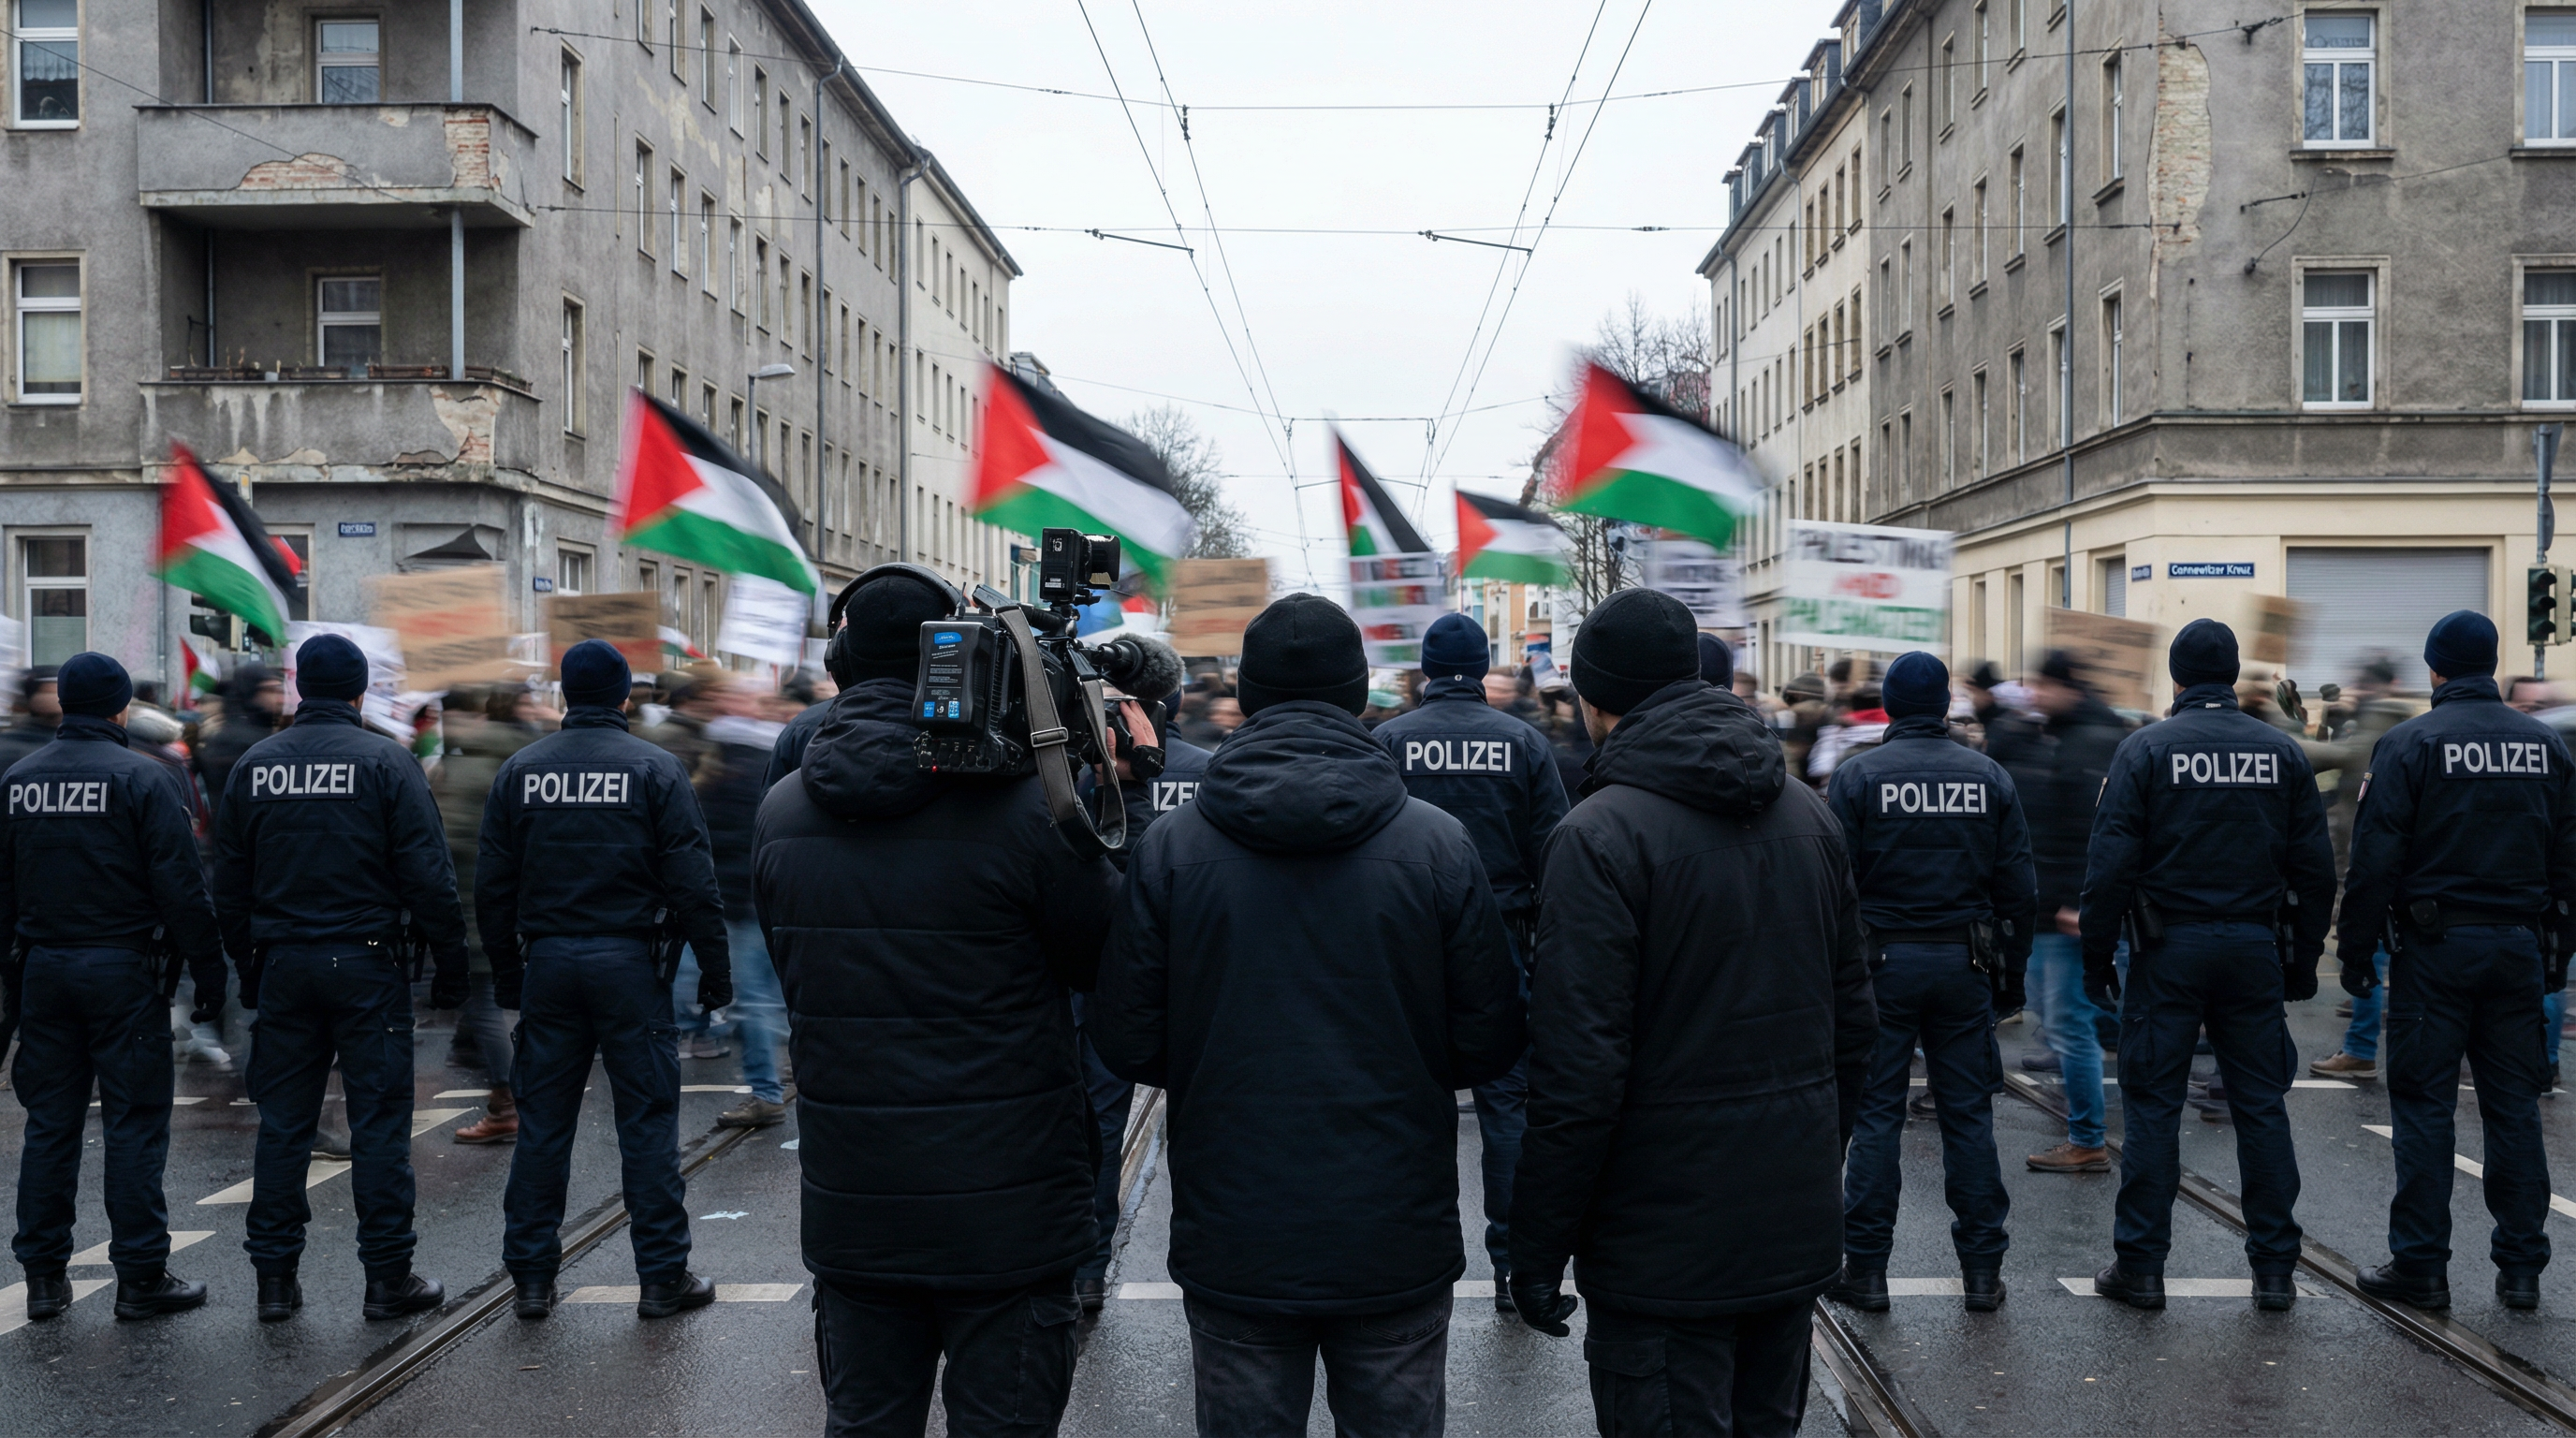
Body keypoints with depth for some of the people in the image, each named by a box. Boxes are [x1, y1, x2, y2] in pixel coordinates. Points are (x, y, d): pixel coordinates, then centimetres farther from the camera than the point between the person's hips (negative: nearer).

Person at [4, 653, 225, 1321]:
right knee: (134, 1123, 0)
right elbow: (181, 889, -13)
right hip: (124, 968, -5)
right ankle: (140, 1277, 4)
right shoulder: (144, 778, -10)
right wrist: (209, 972, -7)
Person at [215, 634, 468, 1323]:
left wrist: (247, 969, 20)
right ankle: (388, 1277, 4)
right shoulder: (385, 761, -7)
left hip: (282, 964, 4)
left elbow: (228, 884, 12)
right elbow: (429, 877, -10)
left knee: (282, 1123, 10)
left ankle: (275, 1275, 15)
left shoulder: (253, 765, 7)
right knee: (379, 1121, 1)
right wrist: (449, 965, -4)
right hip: (366, 962, -4)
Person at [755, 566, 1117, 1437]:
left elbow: (794, 974, 10)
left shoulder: (780, 816, 0)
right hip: (1005, 1212, -5)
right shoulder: (1021, 803, -17)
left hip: (850, 1210, 5)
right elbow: (1106, 959, -6)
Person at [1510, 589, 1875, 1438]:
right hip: (1796, 1230, 7)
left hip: (1665, 1245, -7)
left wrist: (1538, 1249, -11)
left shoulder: (1601, 834, -17)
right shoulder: (1808, 812, 6)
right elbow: (1853, 1017, 12)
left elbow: (1579, 1071, -20)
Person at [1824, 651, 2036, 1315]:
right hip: (1964, 962, 2)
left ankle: (1865, 1267, 7)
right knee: (1969, 1113, 9)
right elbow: (2018, 888, 5)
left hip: (1882, 961, -2)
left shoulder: (1857, 776, -5)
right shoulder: (1989, 776, 4)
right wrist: (2010, 973, 12)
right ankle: (1982, 1268, 14)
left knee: (1875, 1114, 4)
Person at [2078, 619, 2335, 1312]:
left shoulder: (2145, 748, -6)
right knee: (2262, 1106, 9)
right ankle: (2275, 1269, 14)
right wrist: (2303, 957, 14)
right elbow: (2314, 866, 7)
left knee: (2152, 1105, 3)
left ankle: (2141, 1266, 6)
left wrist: (2098, 957, -3)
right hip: (2255, 948, 3)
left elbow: (2111, 865, -10)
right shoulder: (2282, 750, 5)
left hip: (2170, 949, -3)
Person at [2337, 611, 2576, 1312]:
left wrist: (2355, 950, -4)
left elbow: (2374, 859, -11)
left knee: (2424, 1104, 0)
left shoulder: (2409, 744, -8)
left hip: (2436, 945, -4)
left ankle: (2420, 1266, 4)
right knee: (2514, 1103, 10)